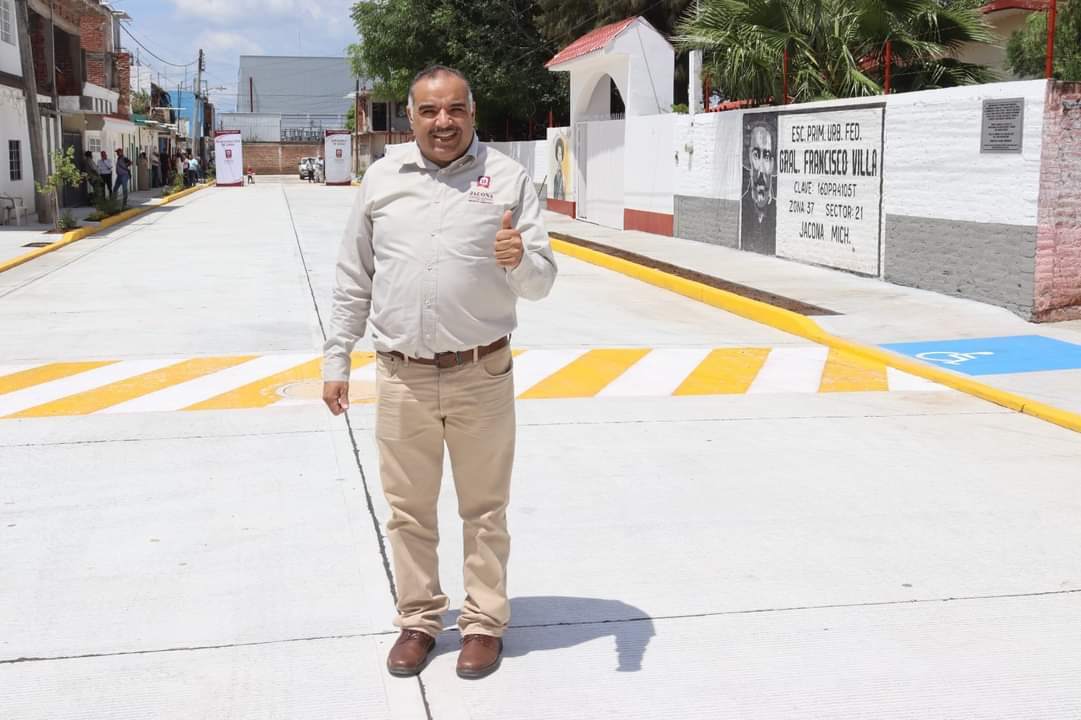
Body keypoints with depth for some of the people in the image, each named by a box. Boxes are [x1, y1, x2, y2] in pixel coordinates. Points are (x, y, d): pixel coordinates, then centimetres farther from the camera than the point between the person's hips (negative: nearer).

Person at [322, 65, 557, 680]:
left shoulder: (508, 178, -1)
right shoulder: (382, 178, 5)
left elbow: (542, 281, -2)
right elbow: (354, 280, 10)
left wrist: (519, 259, -25)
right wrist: (337, 360, 9)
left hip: (482, 376, -2)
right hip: (402, 377, 2)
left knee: (485, 510, 10)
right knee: (409, 510, 12)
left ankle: (485, 623, 25)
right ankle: (419, 620, 29)